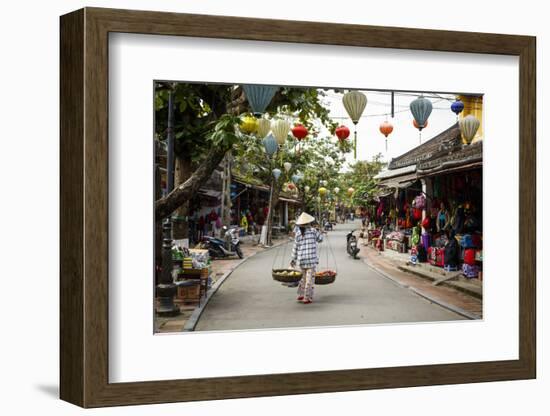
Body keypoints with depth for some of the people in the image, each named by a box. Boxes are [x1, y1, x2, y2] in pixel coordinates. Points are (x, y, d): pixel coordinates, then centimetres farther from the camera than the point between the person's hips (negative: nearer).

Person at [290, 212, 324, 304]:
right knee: (310, 278, 1)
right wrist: (318, 231, 25)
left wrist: (294, 259, 14)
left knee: (304, 277, 20)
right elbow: (320, 239, 10)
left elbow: (295, 247, 5)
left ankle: (300, 295, 21)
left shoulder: (298, 234, 2)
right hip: (311, 258, -4)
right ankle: (307, 298, 1)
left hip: (301, 259, 4)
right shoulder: (313, 231, -5)